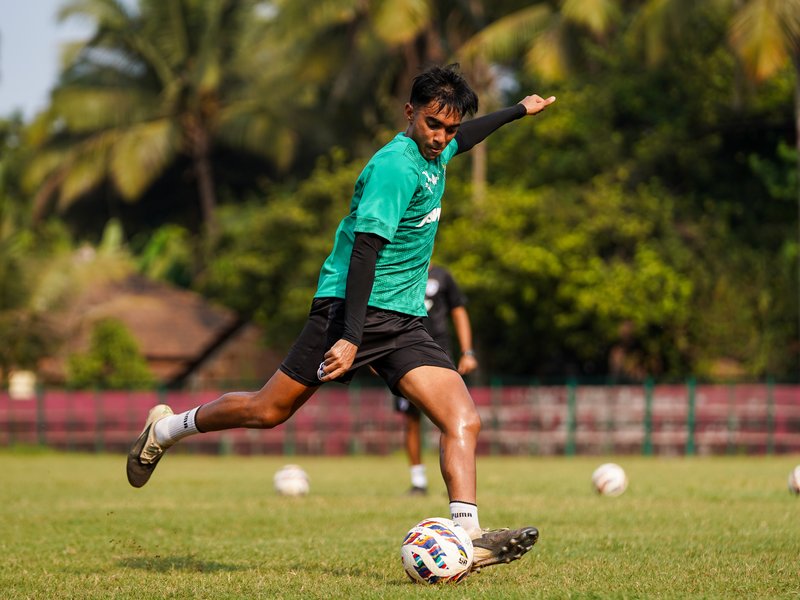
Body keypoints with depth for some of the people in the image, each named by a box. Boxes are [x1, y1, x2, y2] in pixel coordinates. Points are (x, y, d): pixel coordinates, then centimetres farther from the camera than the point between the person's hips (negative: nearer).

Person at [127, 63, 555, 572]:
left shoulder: (433, 155, 12)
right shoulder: (396, 167, -17)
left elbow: (461, 139, 40)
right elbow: (364, 250, -23)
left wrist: (517, 111, 47)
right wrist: (350, 338, -29)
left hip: (404, 321, 8)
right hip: (353, 307, -8)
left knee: (464, 421, -12)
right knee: (268, 411, 0)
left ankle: (468, 537, -20)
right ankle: (165, 429, 23)